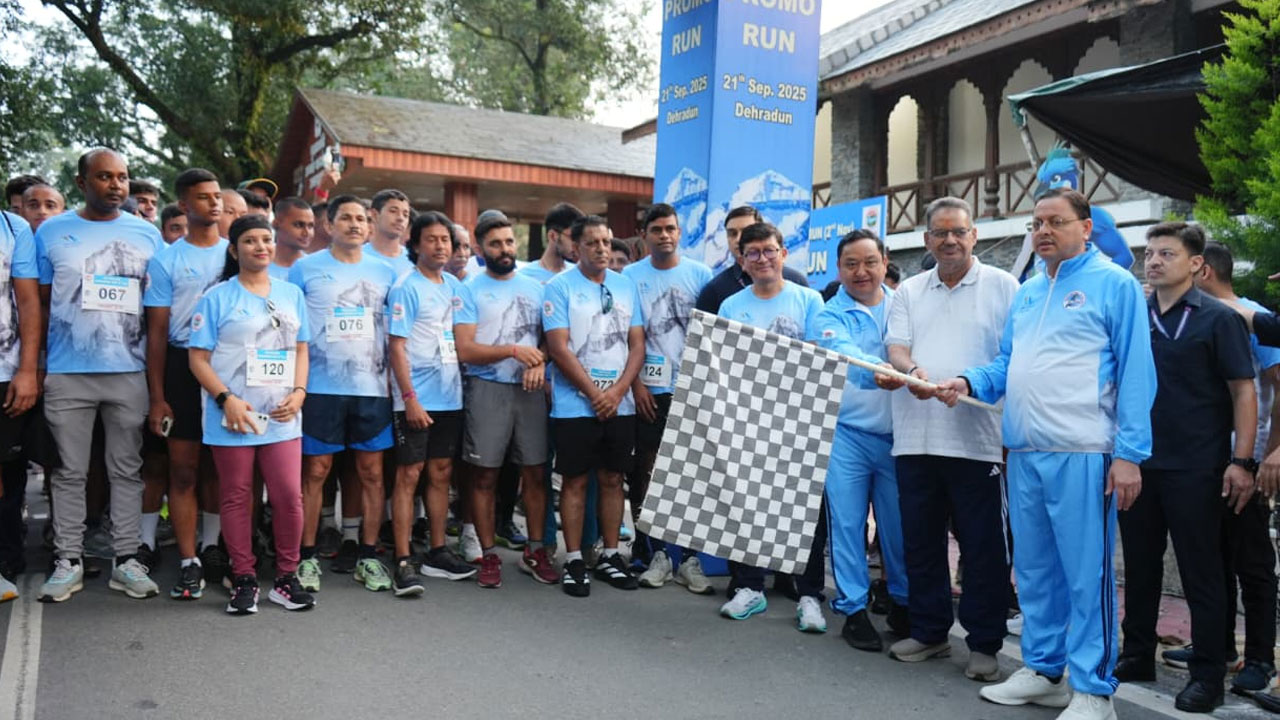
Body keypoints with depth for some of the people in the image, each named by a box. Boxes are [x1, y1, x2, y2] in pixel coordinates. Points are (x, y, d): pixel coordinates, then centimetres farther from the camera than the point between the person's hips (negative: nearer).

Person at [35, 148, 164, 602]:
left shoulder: (148, 235, 6)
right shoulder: (51, 232, 4)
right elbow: (39, 302, 7)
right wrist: (35, 367, 1)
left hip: (129, 372, 1)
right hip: (67, 373, 0)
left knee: (127, 469, 6)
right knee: (70, 471, 7)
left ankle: (126, 559, 14)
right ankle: (68, 560, 16)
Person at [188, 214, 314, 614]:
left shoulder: (291, 295, 12)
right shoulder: (218, 297, 1)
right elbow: (199, 358, -2)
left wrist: (299, 392, -3)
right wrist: (226, 399, -15)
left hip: (281, 416, 3)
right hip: (232, 416, -2)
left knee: (289, 495, -1)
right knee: (236, 497, 6)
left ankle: (286, 578, 13)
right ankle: (244, 580, 17)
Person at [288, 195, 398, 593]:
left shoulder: (385, 272, 9)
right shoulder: (305, 269, 2)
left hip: (372, 389, 3)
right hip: (320, 388, -2)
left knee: (372, 472, 6)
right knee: (315, 472, 3)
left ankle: (368, 557, 17)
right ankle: (307, 557, 15)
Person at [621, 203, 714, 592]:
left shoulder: (700, 274, 5)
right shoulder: (631, 276, 4)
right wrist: (635, 384, -6)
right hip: (649, 390, 0)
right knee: (646, 471, 3)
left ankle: (689, 556, 12)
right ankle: (654, 552, 14)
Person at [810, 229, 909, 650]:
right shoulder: (829, 317, -3)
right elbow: (844, 355, -23)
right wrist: (882, 372, -42)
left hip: (898, 432, 2)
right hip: (847, 433, -2)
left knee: (900, 524, 8)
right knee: (848, 523, 2)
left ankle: (903, 603, 27)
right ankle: (853, 610, 15)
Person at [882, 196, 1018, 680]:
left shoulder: (1002, 287, 4)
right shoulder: (909, 292, 15)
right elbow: (896, 348, 5)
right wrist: (912, 371, -18)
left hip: (976, 437, -4)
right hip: (916, 437, 4)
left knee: (982, 545, 2)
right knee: (920, 541, 12)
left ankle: (984, 644, 14)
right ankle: (928, 631, 25)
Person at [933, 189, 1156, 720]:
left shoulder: (1113, 284, -1)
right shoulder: (1026, 292, 18)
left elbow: (1135, 373, -7)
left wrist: (1129, 453, -14)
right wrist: (969, 382, 1)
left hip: (1082, 454, -7)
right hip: (1024, 453, 7)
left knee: (1087, 574, -2)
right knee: (1033, 569, 13)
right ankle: (1042, 671, 26)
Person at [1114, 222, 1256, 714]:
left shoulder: (1218, 318, -4)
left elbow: (1243, 391, -6)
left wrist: (1240, 460, -13)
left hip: (1194, 469, -4)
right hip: (1137, 463, 5)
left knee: (1201, 572, 4)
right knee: (1140, 565, 13)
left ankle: (1208, 674, 15)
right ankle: (1137, 655, 27)